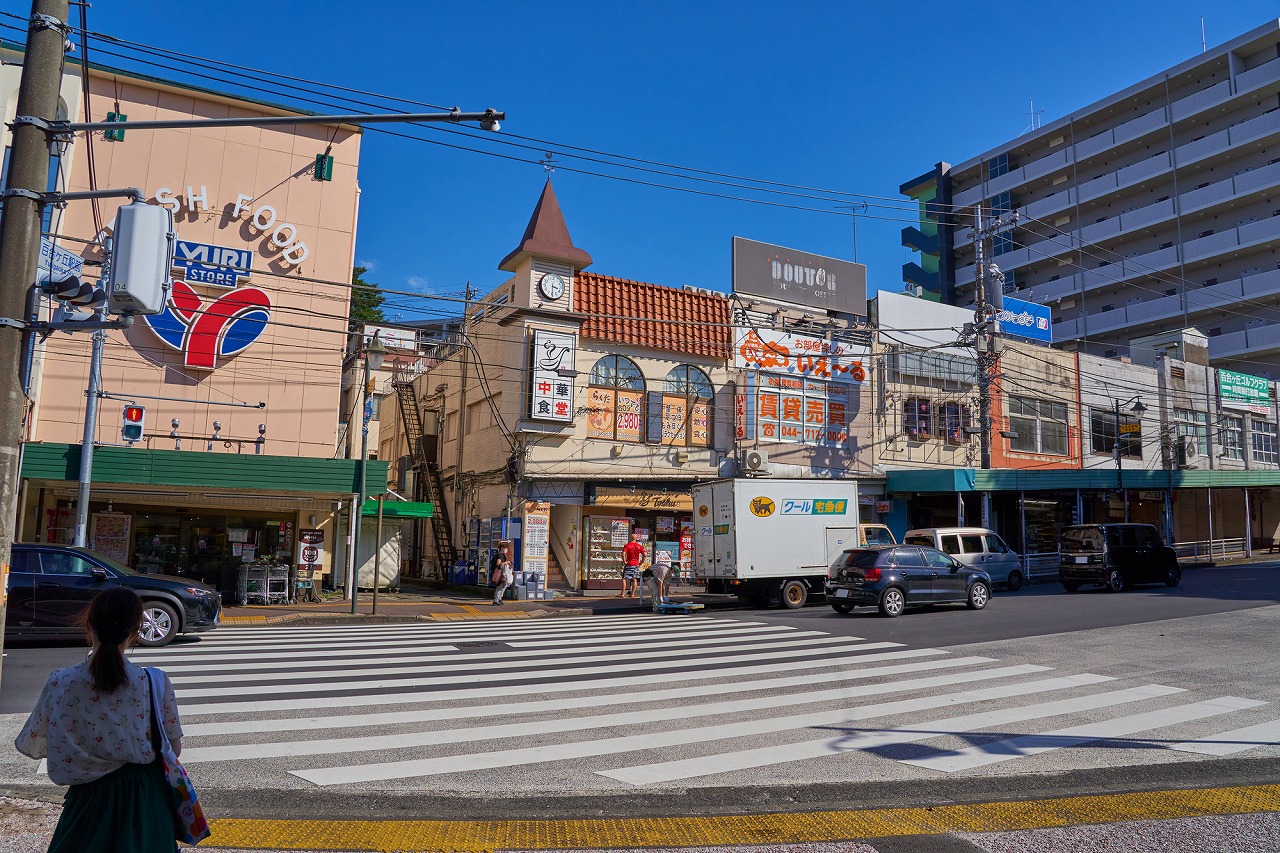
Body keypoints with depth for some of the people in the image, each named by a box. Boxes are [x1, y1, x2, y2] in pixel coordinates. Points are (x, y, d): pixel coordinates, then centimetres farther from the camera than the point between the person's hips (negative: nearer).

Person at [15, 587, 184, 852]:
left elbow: (29, 746, -1)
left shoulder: (60, 683, -16)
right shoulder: (156, 684, -18)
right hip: (145, 799, 0)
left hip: (90, 799, 0)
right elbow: (174, 749, -8)